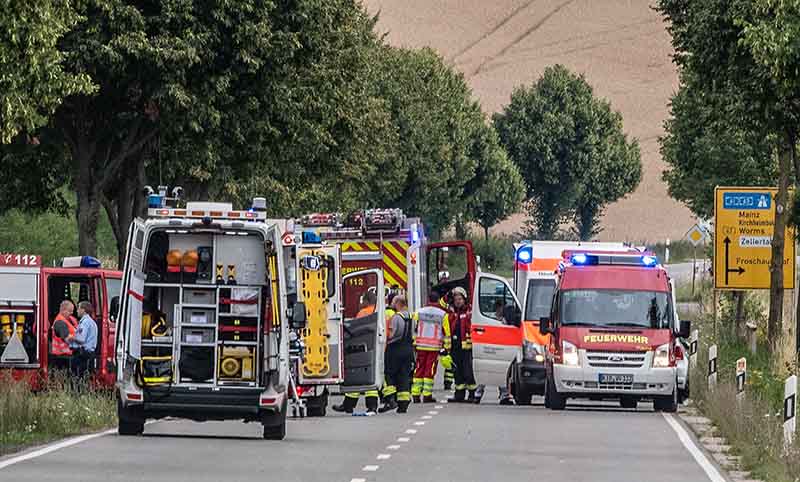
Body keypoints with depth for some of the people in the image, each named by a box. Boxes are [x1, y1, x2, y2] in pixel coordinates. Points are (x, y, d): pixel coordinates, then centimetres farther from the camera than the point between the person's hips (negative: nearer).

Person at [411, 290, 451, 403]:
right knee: (430, 371, 0)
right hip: (434, 347, -2)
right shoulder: (443, 314, -2)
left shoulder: (419, 312, 4)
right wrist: (446, 347, 7)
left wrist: (413, 344, 17)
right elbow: (447, 333, 1)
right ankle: (427, 395, -2)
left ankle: (416, 394, 6)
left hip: (421, 346, 2)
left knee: (419, 370, 7)